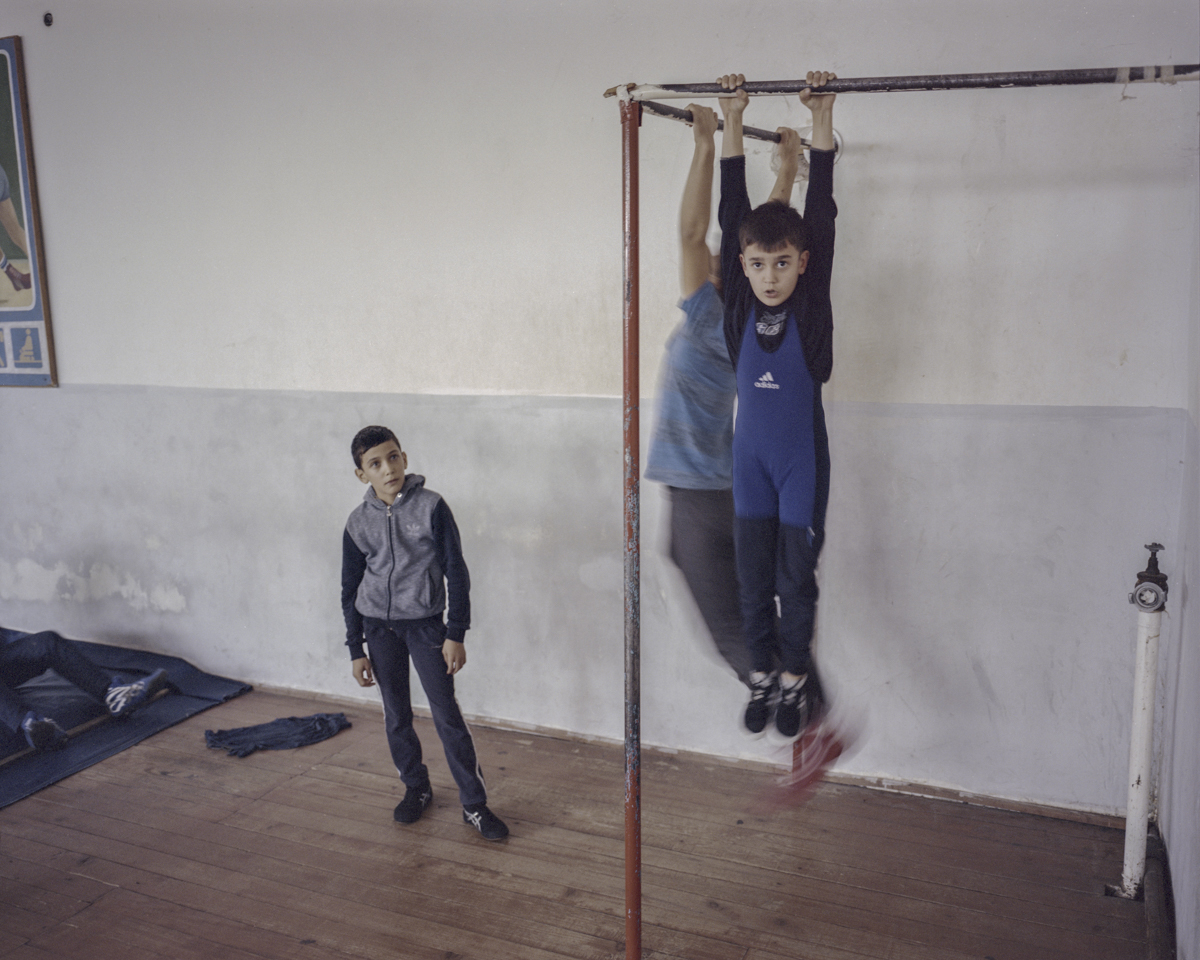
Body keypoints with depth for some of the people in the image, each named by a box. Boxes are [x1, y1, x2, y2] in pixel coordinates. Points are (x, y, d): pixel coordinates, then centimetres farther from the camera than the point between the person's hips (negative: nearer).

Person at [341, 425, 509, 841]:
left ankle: (474, 804, 6)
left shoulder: (430, 507, -10)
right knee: (396, 715, 11)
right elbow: (350, 589, 7)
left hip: (425, 623, -3)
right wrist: (356, 650, 6)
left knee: (446, 714, -4)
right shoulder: (359, 522, -2)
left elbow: (456, 573, -7)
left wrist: (455, 635, -9)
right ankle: (416, 789, 32)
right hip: (379, 626, 3)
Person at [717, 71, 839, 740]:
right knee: (753, 576, 11)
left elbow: (820, 216, -14)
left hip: (802, 461, -2)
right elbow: (732, 213, -4)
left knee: (796, 577, 7)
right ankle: (762, 674, 29)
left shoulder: (811, 307, -10)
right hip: (751, 459, 3)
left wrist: (823, 122, -16)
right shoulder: (740, 306, -5)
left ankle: (796, 676, 27)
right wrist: (733, 124, -4)